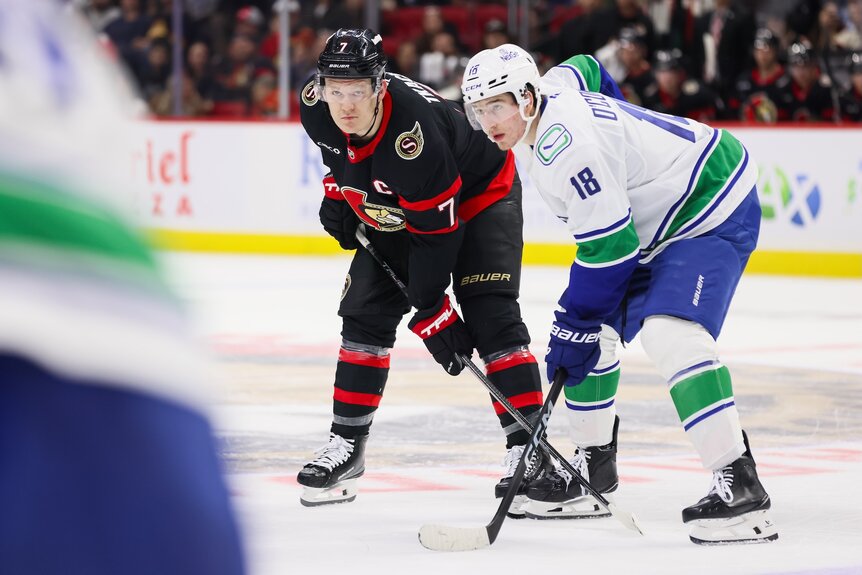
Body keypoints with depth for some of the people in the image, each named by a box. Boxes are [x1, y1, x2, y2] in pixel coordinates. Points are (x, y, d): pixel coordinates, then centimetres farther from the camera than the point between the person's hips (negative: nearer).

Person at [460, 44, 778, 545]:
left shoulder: (568, 145, -29)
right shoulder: (548, 96, 0)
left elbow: (608, 247, -28)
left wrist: (575, 326, -20)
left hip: (713, 211, -11)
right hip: (653, 218, 11)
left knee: (669, 332, -28)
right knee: (595, 329, 11)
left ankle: (740, 488, -33)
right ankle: (593, 465, 24)